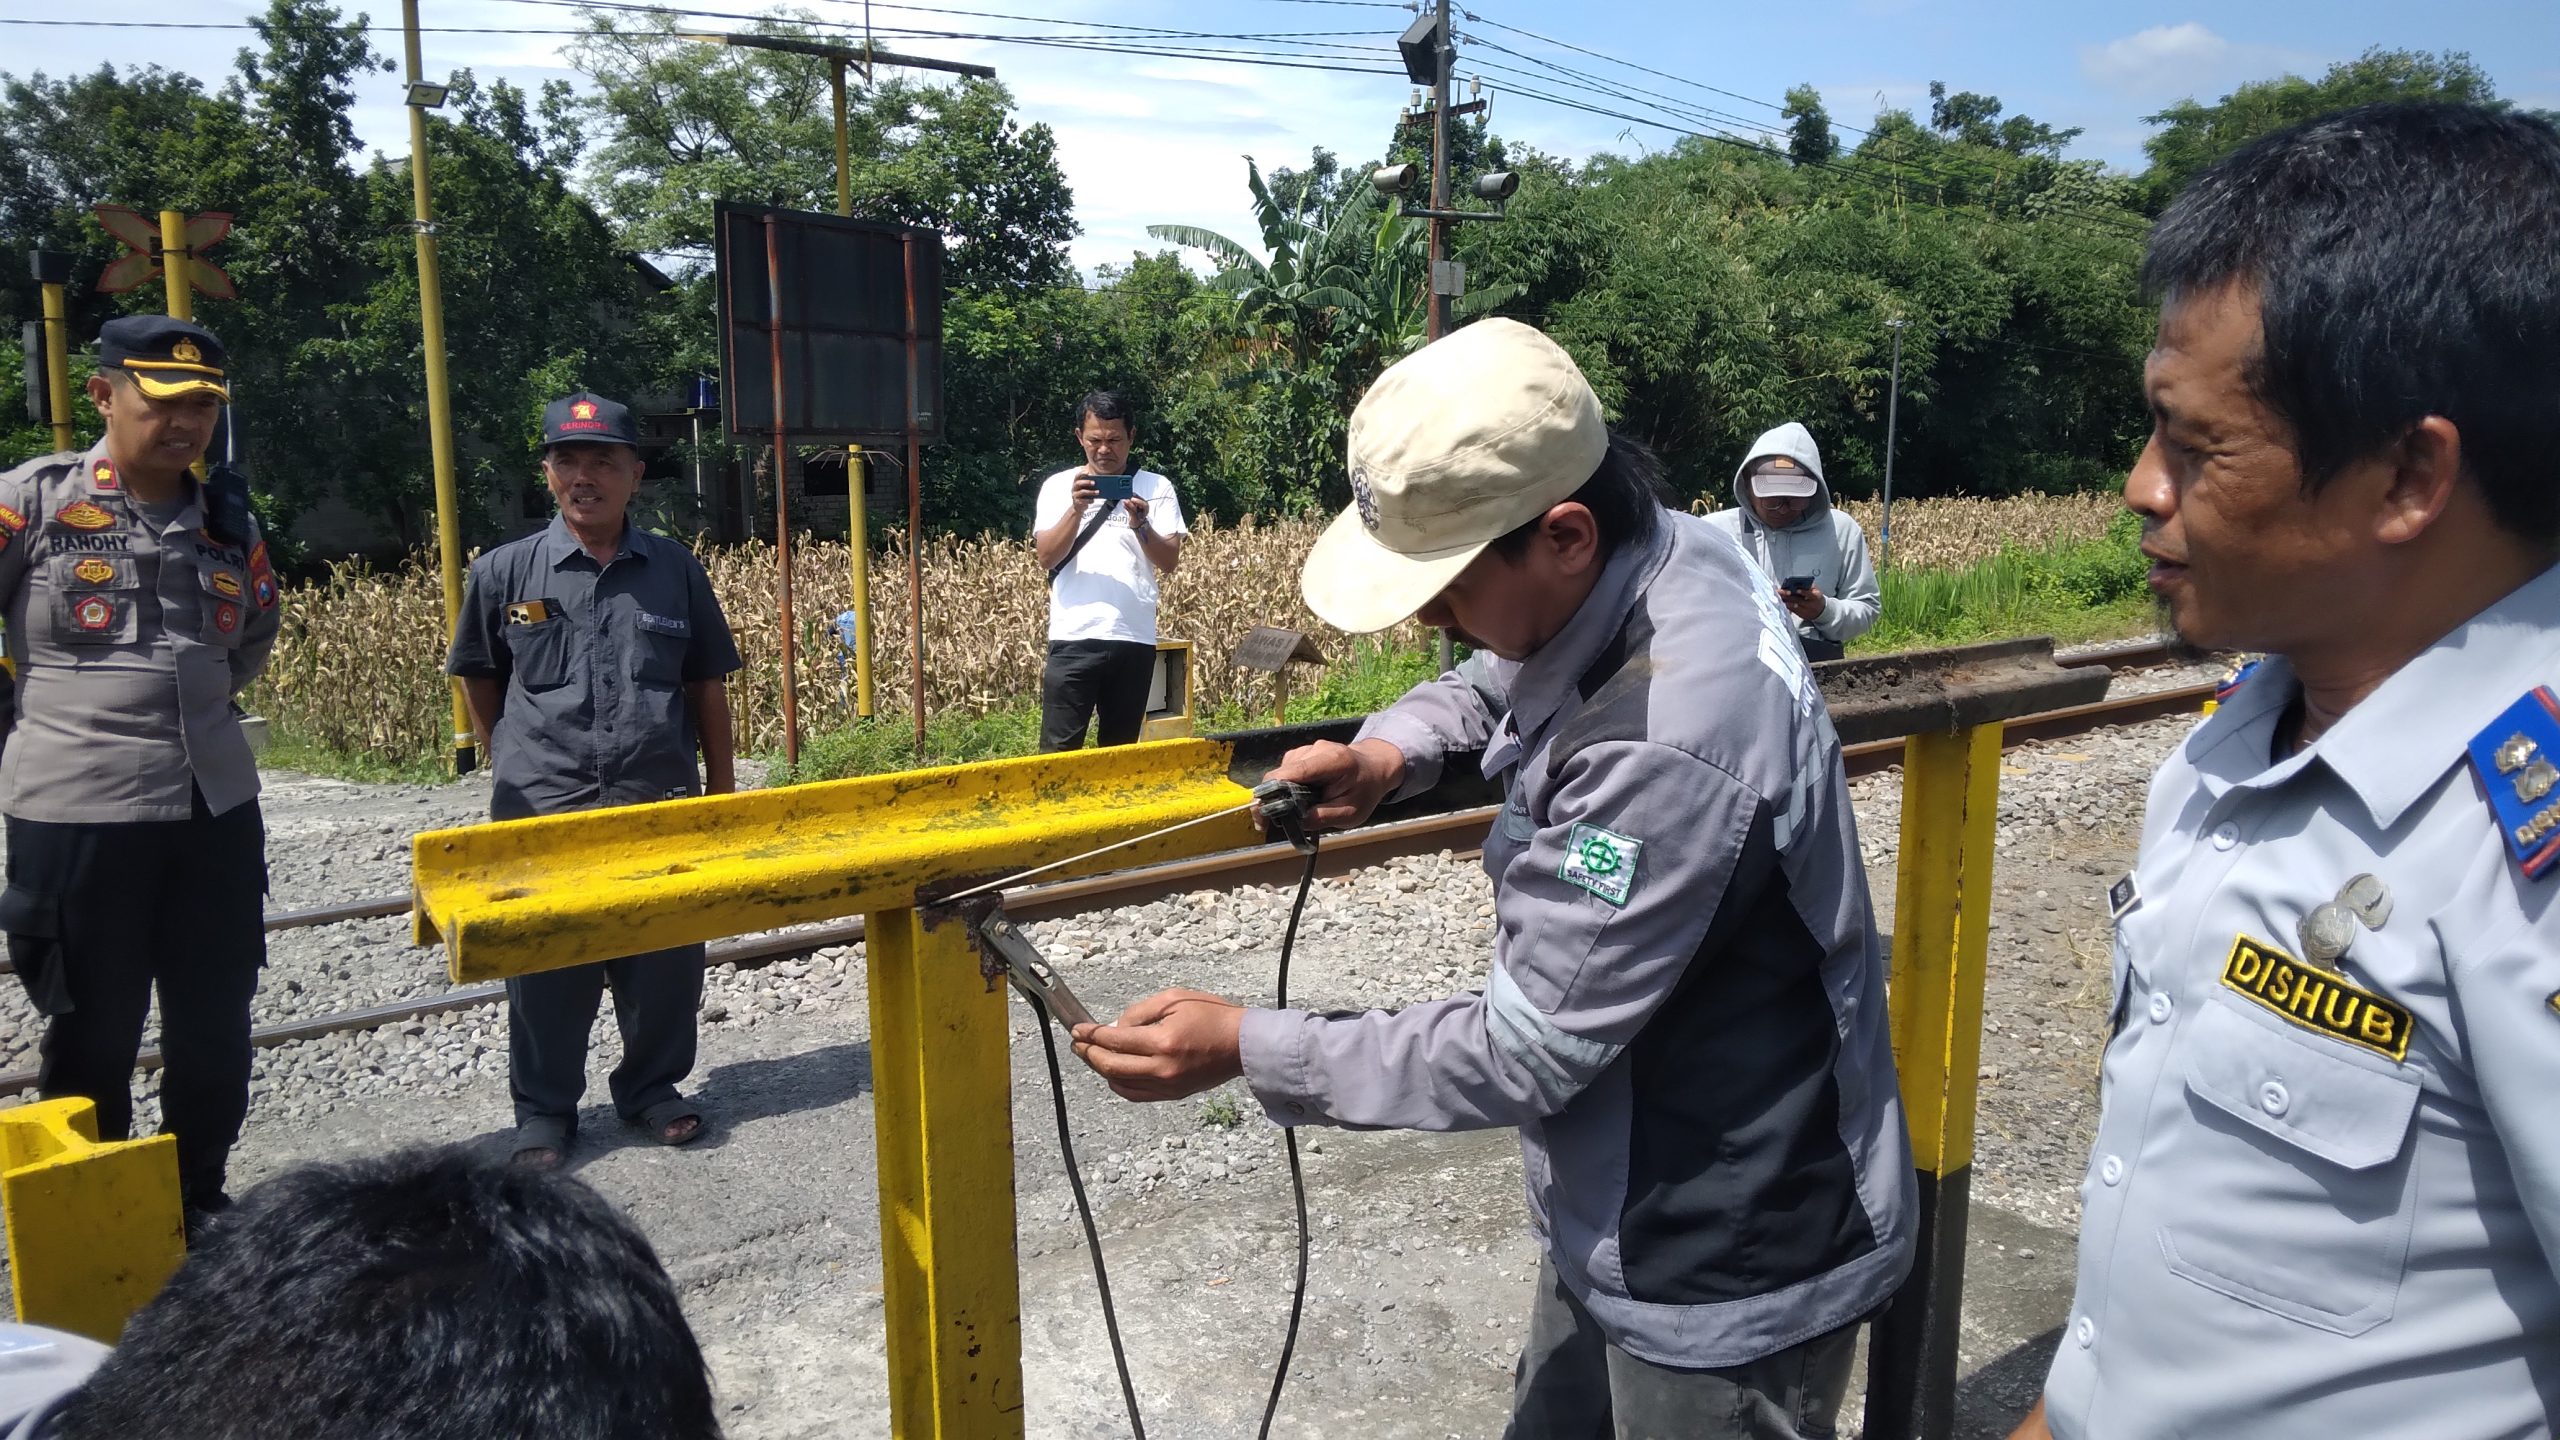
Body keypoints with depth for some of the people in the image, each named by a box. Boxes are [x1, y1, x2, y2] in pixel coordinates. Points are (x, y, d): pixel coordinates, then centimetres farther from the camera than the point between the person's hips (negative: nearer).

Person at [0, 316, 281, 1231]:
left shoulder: (232, 529, 7)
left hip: (217, 812, 4)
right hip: (75, 814, -4)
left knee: (215, 1031, 13)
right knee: (94, 1038, 8)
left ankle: (201, 1207, 31)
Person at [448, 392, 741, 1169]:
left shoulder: (676, 570, 4)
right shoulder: (504, 572, 0)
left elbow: (707, 689, 9)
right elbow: (480, 679, 13)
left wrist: (722, 792, 8)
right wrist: (517, 766, 11)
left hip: (662, 805, 1)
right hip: (542, 810, -1)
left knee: (666, 959, 9)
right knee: (546, 966, 7)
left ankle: (652, 1085, 30)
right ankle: (544, 1109, 24)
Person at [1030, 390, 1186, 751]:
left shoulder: (1157, 488, 6)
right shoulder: (1058, 486, 7)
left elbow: (1170, 562, 0)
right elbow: (1047, 557, -3)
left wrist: (1140, 525, -18)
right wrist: (1076, 510, -16)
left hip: (1134, 639, 1)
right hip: (1073, 639, -1)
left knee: (1120, 750, 9)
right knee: (1059, 750, -6)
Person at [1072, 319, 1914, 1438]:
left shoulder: (1671, 750, -35)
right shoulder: (1663, 553, -8)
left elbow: (1525, 1055, -27)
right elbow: (1495, 677, 14)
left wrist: (1246, 1049, -23)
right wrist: (1392, 750, -6)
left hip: (1728, 1278, -8)